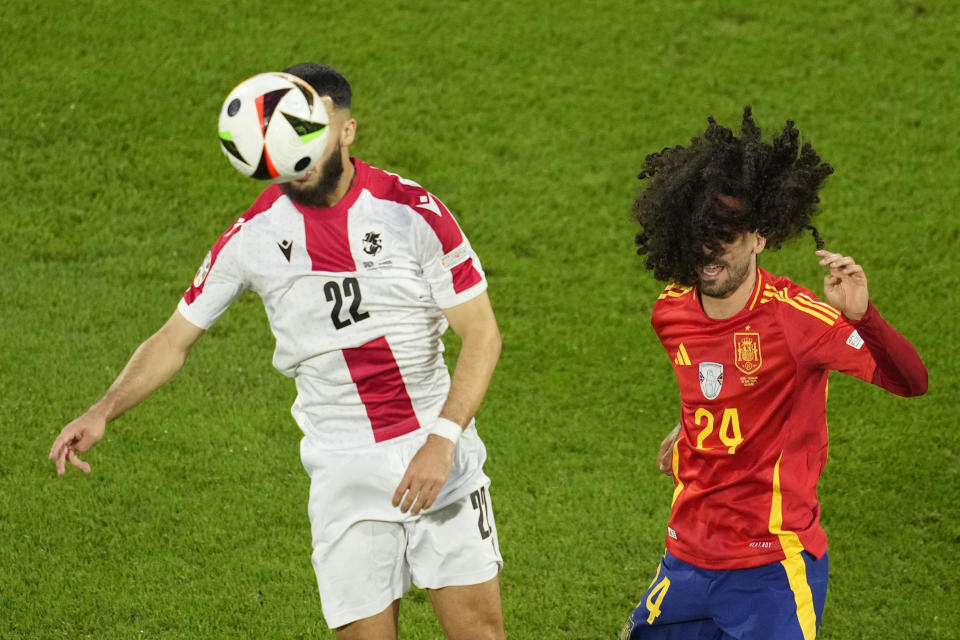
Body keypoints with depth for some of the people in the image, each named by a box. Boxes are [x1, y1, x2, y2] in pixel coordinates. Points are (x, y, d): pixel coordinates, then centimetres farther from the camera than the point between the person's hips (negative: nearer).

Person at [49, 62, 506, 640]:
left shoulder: (411, 211, -9)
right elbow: (175, 338, 7)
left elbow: (482, 334, -7)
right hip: (345, 476, 1)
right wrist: (103, 413, -7)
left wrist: (442, 440, -18)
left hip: (439, 459, -1)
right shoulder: (254, 235, -3)